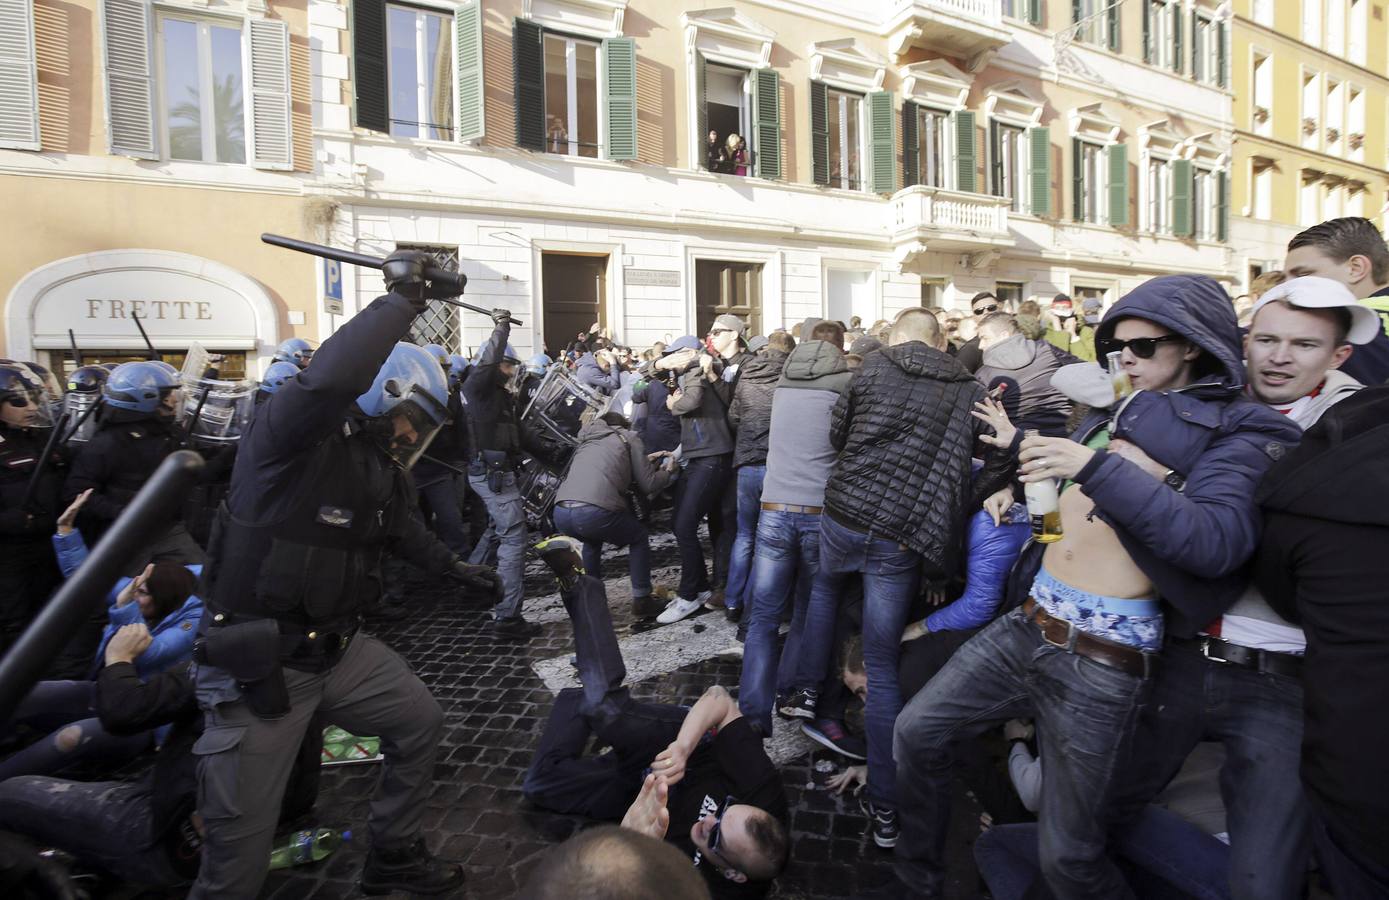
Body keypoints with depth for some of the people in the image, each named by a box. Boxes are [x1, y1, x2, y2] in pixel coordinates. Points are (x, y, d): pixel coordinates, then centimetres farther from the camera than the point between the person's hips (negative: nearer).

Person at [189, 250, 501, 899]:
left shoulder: (380, 463, 6)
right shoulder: (292, 434, -19)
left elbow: (402, 530, 24)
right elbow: (329, 378, -44)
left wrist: (456, 569, 29)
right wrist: (402, 297, -33)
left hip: (337, 647, 8)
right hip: (257, 667, -8)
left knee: (419, 721, 16)